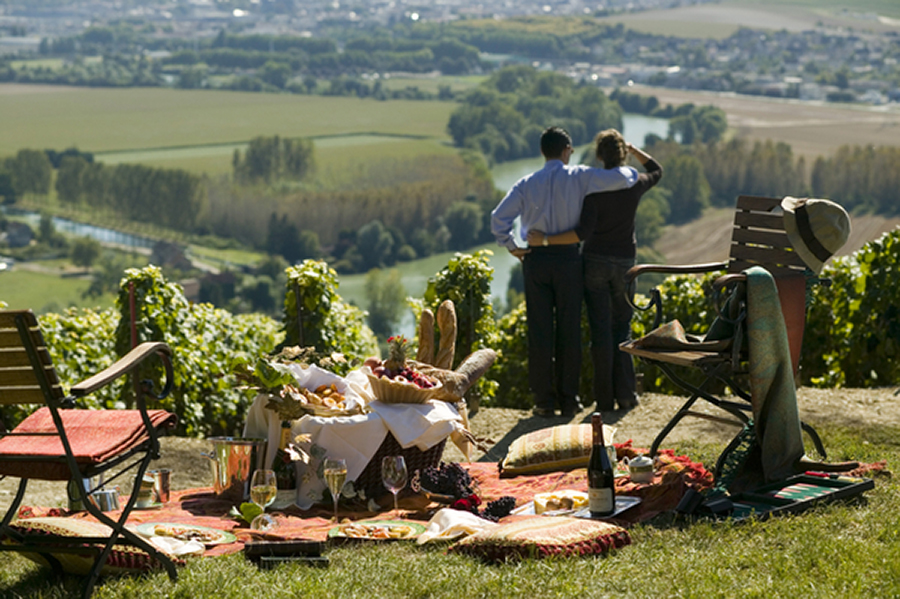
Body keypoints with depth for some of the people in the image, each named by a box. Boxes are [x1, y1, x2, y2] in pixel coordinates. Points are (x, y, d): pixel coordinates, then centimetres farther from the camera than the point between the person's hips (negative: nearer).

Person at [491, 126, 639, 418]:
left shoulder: (527, 183, 2)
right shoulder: (578, 177, -3)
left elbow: (498, 218, -7)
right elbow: (621, 179, -11)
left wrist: (512, 247, 5)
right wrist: (629, 170, 11)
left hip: (535, 259, 1)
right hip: (568, 258, -1)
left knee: (539, 330, 4)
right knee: (569, 329, 6)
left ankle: (544, 401, 5)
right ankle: (568, 399, 10)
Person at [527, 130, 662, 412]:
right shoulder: (634, 185, -2)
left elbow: (583, 233, -21)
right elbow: (656, 170, 23)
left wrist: (546, 240, -17)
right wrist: (632, 148, 21)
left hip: (595, 261, -2)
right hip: (624, 262, 2)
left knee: (600, 329, 1)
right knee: (621, 327, 13)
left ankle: (604, 397, 3)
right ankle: (625, 394, 8)